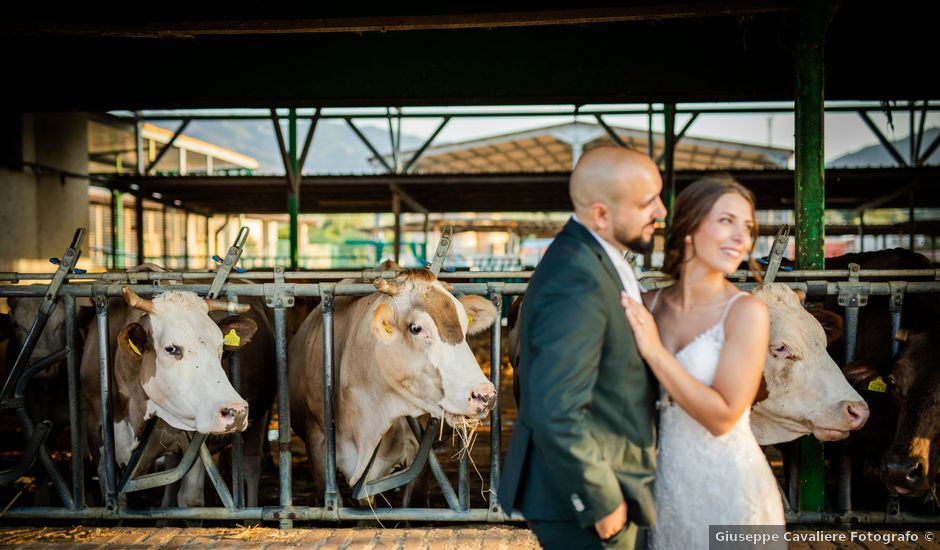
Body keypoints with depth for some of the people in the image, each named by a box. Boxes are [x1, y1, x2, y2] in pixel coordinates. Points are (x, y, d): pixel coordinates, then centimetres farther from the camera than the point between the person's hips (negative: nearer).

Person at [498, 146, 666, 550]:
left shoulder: (591, 257, 3)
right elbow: (557, 416, -30)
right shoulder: (577, 284, -27)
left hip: (601, 478, 9)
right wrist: (603, 502, -20)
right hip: (582, 499, -9)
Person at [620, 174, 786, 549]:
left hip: (727, 486, -4)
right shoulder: (651, 304, -3)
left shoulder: (747, 312, -16)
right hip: (666, 482, 4)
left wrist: (655, 350, -22)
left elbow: (722, 416, -20)